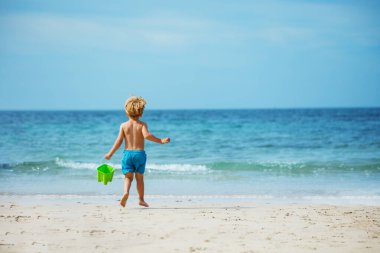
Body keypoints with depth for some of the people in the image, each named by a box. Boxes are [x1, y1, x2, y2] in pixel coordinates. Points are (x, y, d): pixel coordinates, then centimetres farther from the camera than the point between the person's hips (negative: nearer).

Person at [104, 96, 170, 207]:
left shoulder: (123, 125, 1)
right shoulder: (142, 124, -4)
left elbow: (119, 141, -3)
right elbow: (146, 135, -23)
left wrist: (110, 154, 4)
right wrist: (160, 140, -18)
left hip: (127, 153, 1)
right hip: (140, 153, -1)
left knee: (128, 177, 5)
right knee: (139, 177, 12)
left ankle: (126, 192, -24)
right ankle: (141, 199, 16)